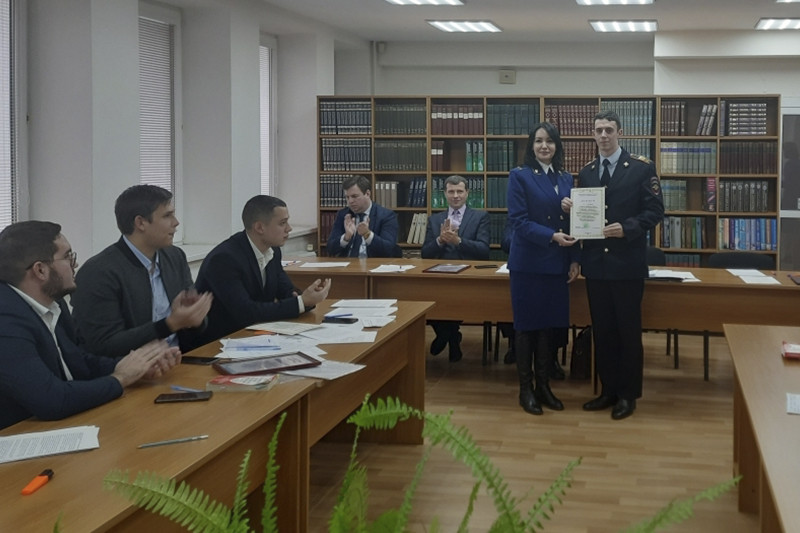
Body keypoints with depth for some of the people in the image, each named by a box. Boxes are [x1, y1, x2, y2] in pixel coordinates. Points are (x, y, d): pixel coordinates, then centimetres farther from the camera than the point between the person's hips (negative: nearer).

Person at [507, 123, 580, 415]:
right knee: (526, 325, 2)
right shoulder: (519, 176, -4)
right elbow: (519, 221, -12)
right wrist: (551, 236, -23)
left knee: (550, 325, 8)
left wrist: (574, 260, 2)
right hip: (528, 263, -4)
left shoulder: (566, 179, 10)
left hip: (557, 264, 5)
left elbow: (572, 222, 11)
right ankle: (525, 389, 12)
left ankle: (544, 385, 19)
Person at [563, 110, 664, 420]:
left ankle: (628, 394, 14)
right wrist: (571, 209, -7)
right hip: (596, 263, 5)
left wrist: (627, 228, -21)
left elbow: (655, 211, -7)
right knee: (601, 329, 10)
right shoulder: (586, 173, 11)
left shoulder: (642, 168, -3)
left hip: (627, 263, -5)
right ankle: (608, 390, 21)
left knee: (628, 330, 3)